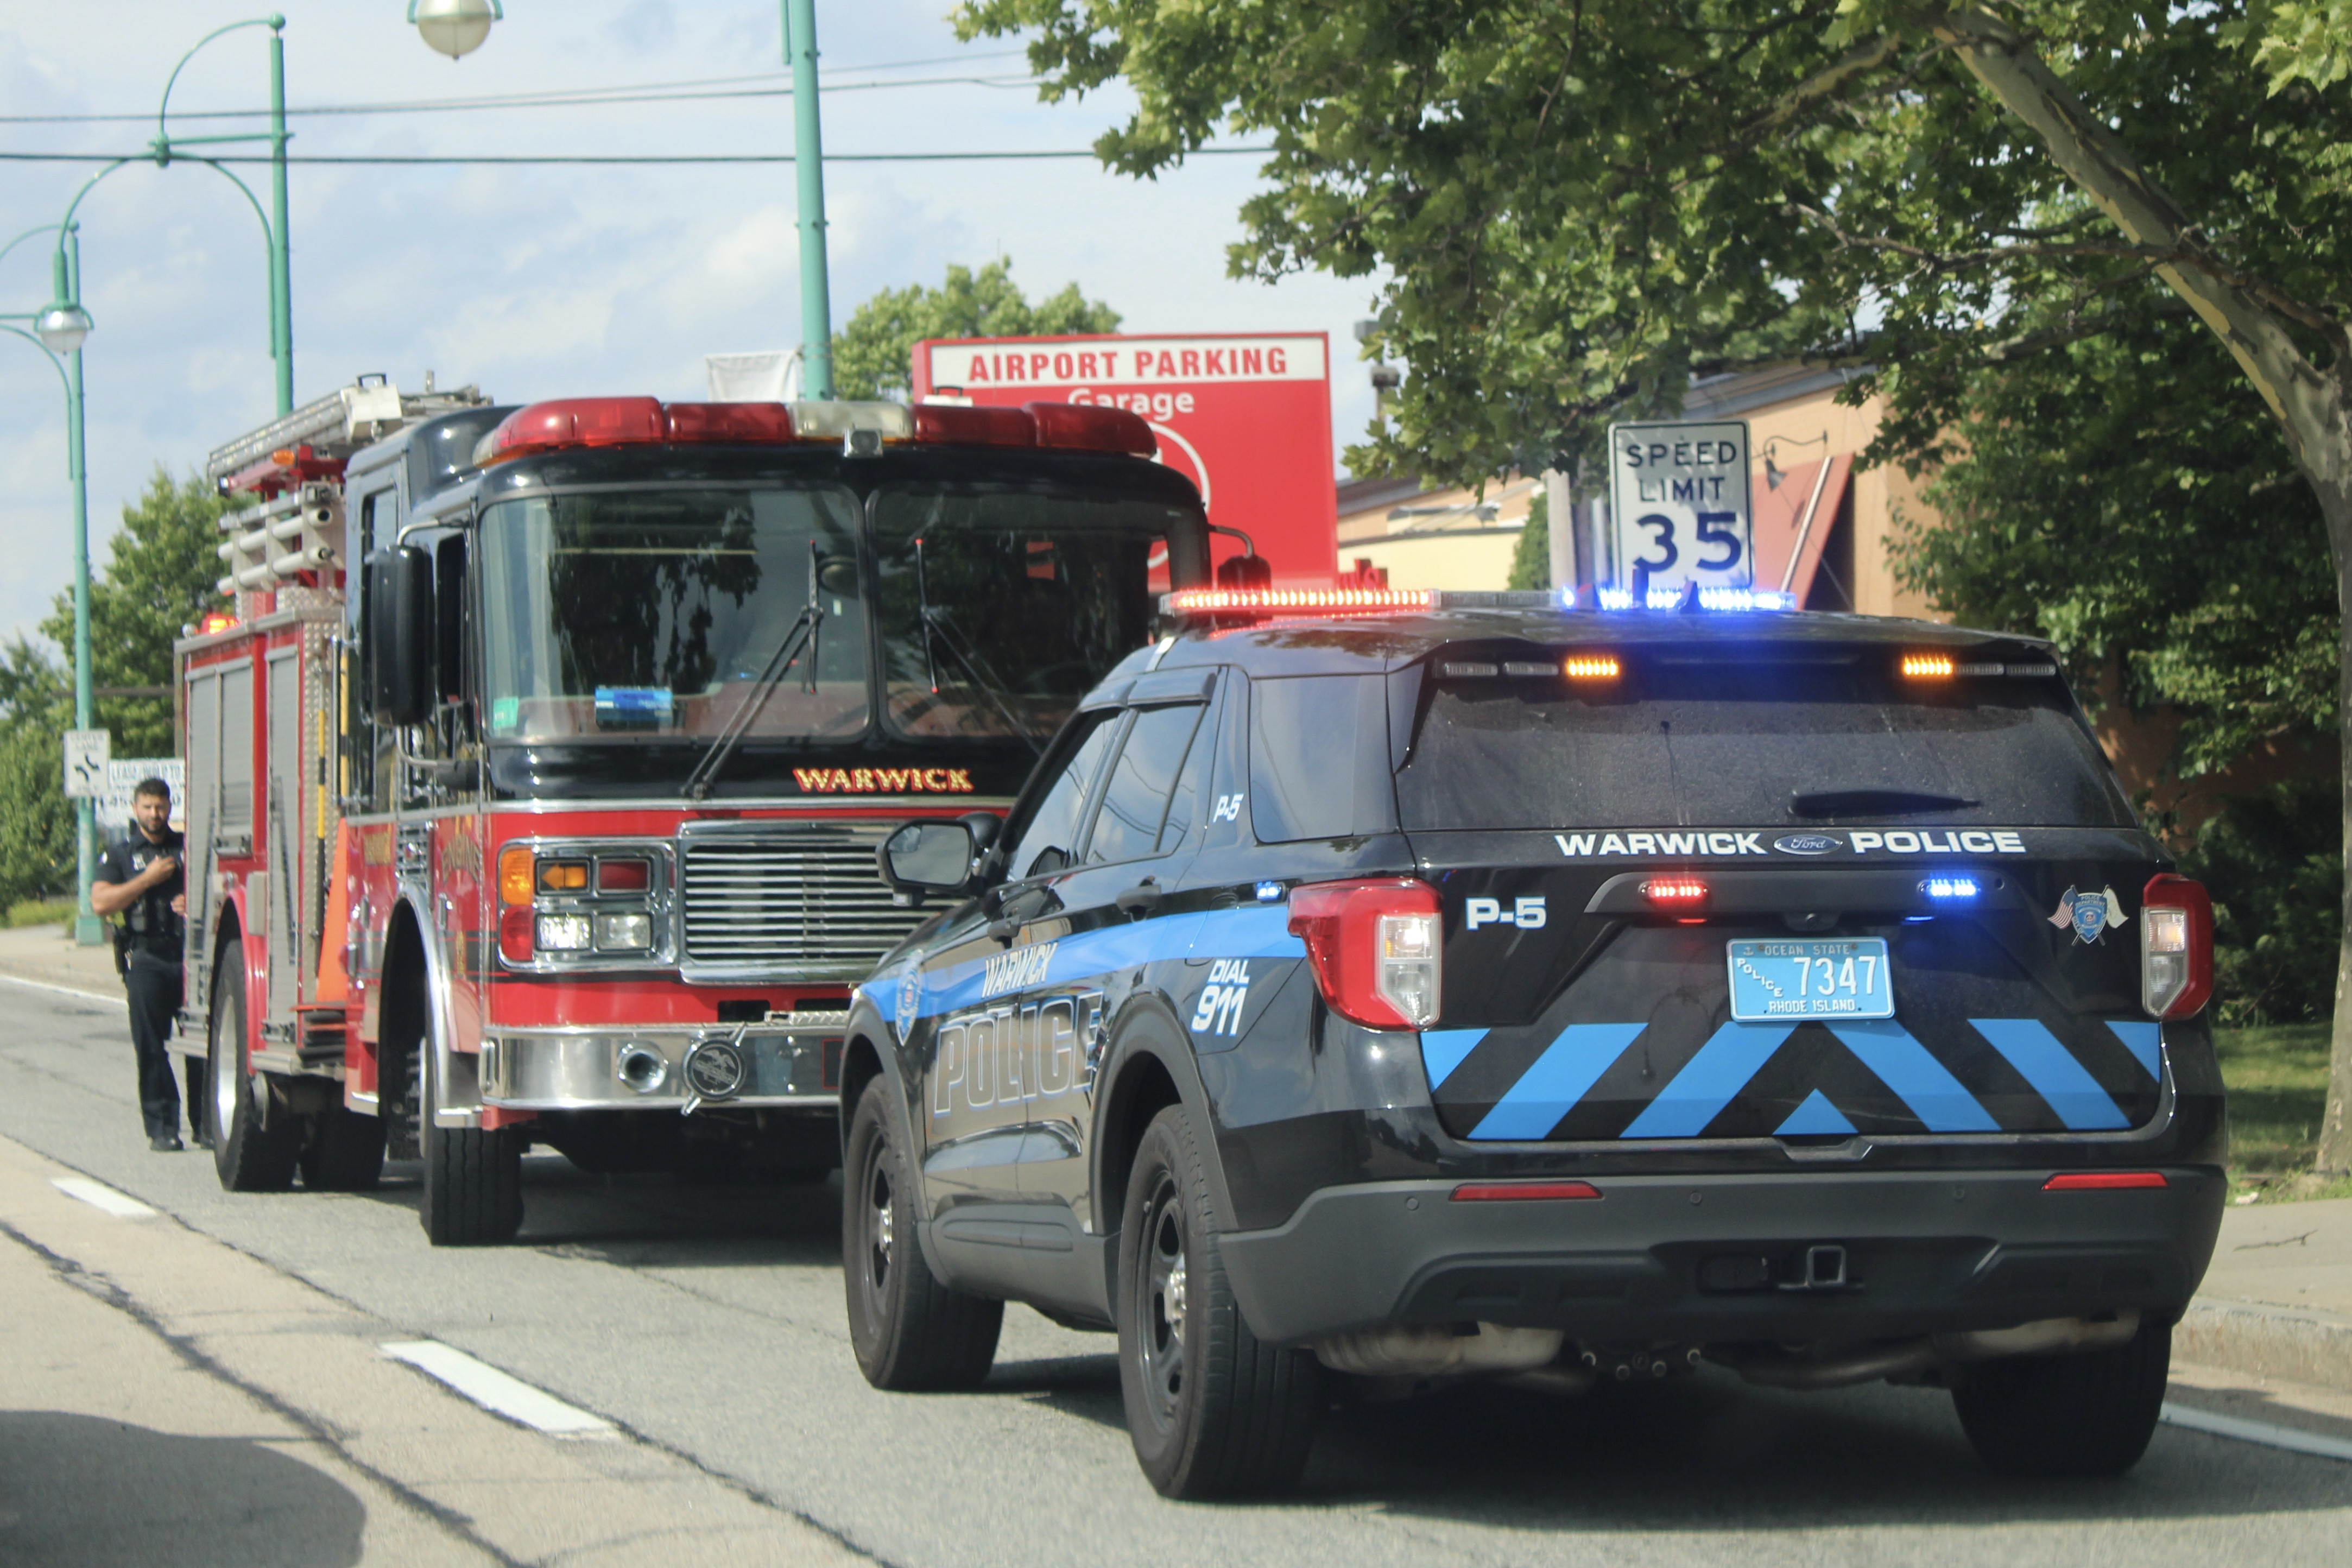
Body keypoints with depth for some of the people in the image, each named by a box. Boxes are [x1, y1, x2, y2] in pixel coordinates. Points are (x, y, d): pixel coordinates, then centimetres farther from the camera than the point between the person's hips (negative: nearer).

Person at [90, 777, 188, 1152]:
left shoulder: (189, 849, 16)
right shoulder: (120, 855, 12)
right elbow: (101, 902, -2)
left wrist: (194, 904, -1)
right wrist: (147, 879, -7)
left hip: (191, 954, 1)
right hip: (145, 959, -1)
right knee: (151, 1046, -4)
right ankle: (161, 1126, -1)